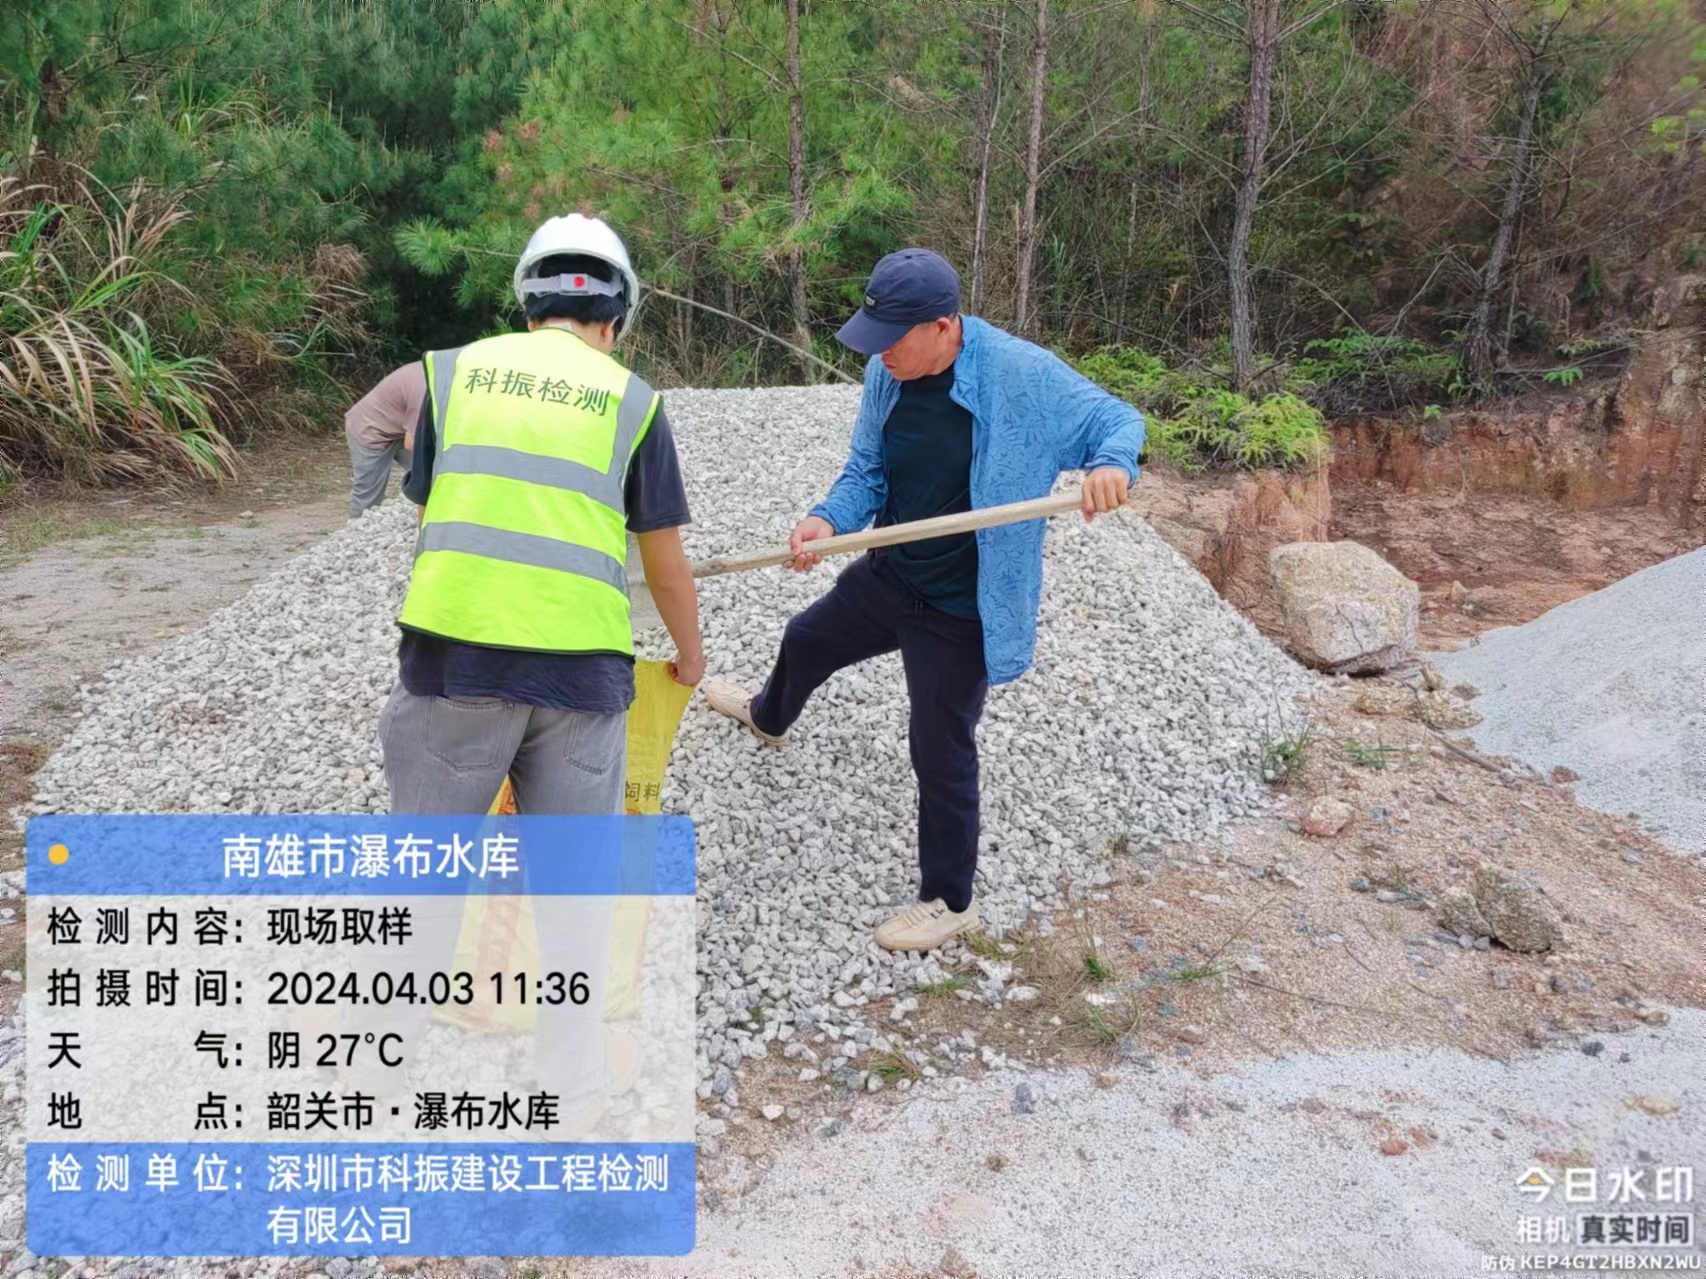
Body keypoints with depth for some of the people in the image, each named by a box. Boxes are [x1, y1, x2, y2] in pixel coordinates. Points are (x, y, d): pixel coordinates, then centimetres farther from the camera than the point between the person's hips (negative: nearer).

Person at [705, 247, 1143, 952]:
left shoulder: (1023, 376, -25)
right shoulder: (887, 371, -7)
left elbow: (1117, 420, -14)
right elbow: (867, 470, 3)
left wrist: (1112, 464, -38)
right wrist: (829, 519, -18)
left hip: (959, 610, -7)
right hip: (887, 576, 7)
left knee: (941, 753, 3)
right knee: (806, 641, 29)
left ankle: (949, 900, 26)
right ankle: (768, 716, 66)